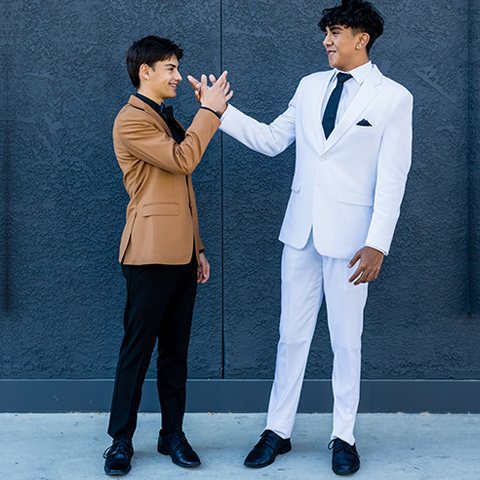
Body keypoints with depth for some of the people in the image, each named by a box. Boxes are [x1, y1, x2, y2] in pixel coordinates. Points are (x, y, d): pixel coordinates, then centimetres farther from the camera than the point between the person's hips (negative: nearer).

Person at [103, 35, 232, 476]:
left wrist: (198, 248, 21)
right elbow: (183, 159, -20)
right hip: (151, 253, -8)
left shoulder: (168, 121, 22)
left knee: (176, 349, 10)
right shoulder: (132, 120, -7)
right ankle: (121, 440, 7)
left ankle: (173, 433, 18)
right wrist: (209, 110, -10)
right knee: (137, 349, -3)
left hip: (181, 254, 9)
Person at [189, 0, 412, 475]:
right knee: (292, 334, 10)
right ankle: (278, 431, 22)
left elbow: (391, 178, -9)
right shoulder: (311, 86, 9)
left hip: (348, 235, -4)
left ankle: (343, 436, 21)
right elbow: (271, 139, 13)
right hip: (302, 229, 4)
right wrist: (220, 110, 4)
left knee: (346, 341, 7)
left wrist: (377, 244, -14)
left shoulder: (393, 97, -5)